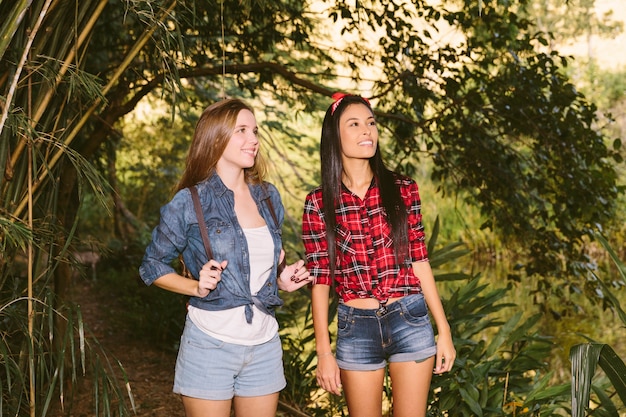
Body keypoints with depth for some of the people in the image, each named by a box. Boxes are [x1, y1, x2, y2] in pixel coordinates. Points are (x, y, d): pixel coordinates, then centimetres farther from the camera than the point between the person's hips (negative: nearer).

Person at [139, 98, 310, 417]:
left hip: (264, 344, 5)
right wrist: (198, 287, -15)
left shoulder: (268, 197, 8)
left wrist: (282, 281, 1)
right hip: (211, 341, -4)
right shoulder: (190, 202, -7)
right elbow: (152, 266, 0)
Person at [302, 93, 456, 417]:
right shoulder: (318, 203, -2)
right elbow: (319, 280, -1)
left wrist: (444, 330, 4)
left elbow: (419, 261, 5)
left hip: (410, 321, 1)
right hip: (356, 327, -1)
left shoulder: (402, 190, 2)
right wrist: (324, 352, -3)